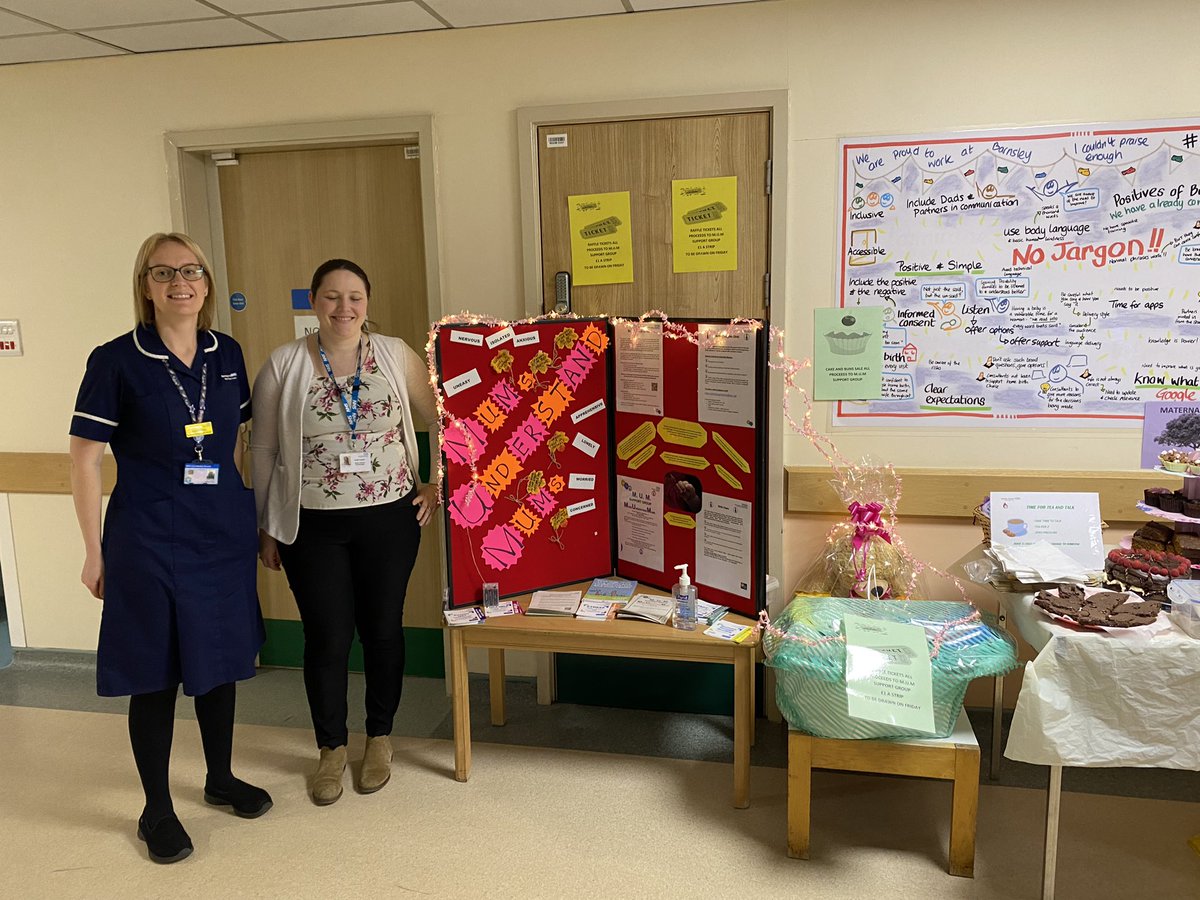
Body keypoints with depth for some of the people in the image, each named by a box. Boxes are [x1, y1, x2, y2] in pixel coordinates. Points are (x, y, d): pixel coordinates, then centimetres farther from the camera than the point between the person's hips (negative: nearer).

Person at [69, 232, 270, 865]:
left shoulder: (226, 355, 5)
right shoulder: (116, 361, -9)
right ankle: (157, 809, 25)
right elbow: (84, 460, -6)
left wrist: (251, 518, 13)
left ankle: (220, 779, 36)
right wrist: (95, 551, -6)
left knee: (220, 660, 16)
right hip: (149, 540, -4)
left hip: (224, 535, 4)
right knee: (155, 674, 6)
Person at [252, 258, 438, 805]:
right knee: (326, 638, 6)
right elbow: (263, 451, 2)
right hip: (312, 527, 0)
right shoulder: (284, 365, -3)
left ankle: (380, 737, 34)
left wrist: (440, 485, 0)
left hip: (388, 520, 1)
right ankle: (331, 748, 29)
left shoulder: (395, 355, -2)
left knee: (383, 631, 12)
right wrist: (267, 528, 3)